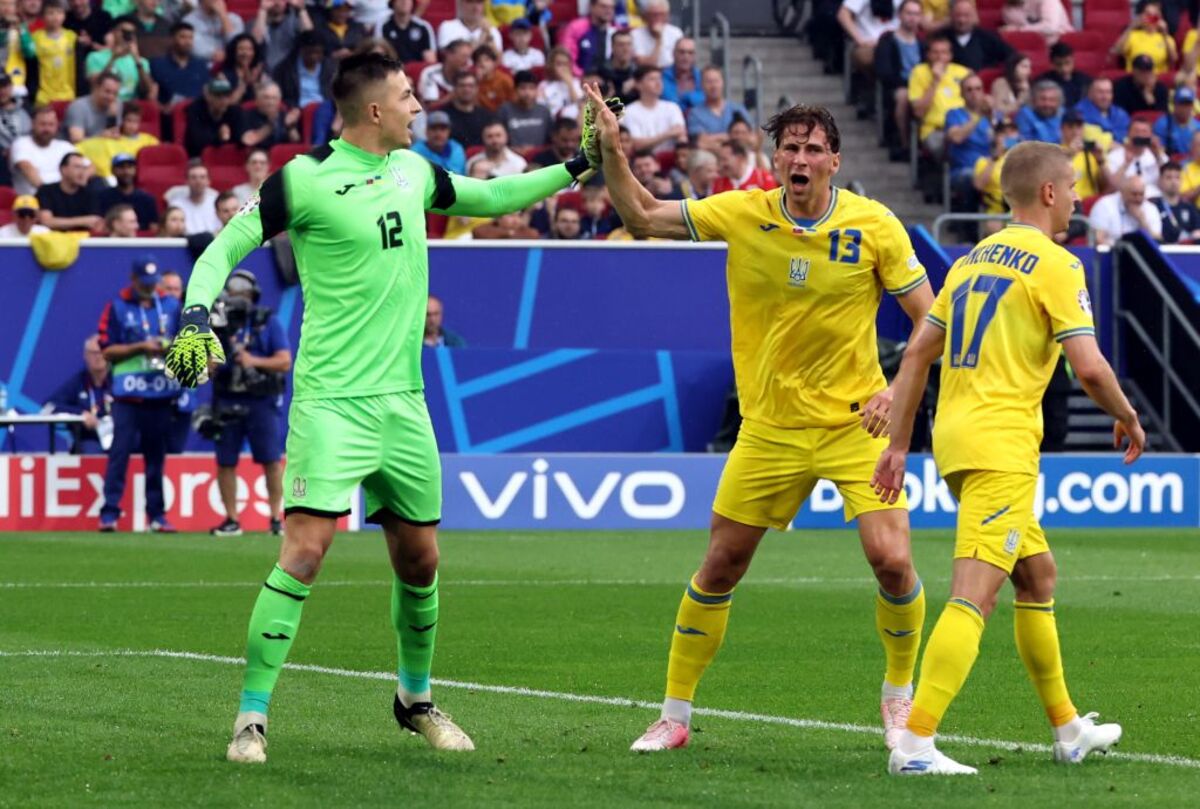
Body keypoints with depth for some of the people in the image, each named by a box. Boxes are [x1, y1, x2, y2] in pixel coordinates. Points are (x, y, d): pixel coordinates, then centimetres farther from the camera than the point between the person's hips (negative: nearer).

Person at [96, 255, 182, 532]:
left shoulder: (172, 306, 12)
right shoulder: (117, 307, 2)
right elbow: (107, 351, -3)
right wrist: (140, 347, -15)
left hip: (162, 393, 3)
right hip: (128, 394, -3)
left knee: (156, 456, 7)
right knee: (120, 452, -9)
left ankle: (157, 515, 10)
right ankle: (109, 513, -9)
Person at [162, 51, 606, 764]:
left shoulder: (413, 170, 10)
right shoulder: (306, 178, -10)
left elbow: (489, 197, 26)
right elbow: (226, 248, -8)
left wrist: (576, 167, 22)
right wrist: (197, 315, -24)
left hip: (403, 400, 6)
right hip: (332, 402, -6)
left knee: (419, 558, 13)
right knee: (305, 551, -15)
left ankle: (416, 699, 33)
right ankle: (252, 717, -9)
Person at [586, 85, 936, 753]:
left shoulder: (874, 226, -9)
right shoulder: (744, 214, -5)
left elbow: (930, 317, -4)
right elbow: (642, 217, 2)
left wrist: (900, 389, -17)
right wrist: (612, 152, -13)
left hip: (855, 421, -2)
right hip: (770, 424, 2)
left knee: (892, 561, -14)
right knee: (720, 567, 3)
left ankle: (901, 696, 11)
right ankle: (675, 714, 17)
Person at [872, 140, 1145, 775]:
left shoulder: (971, 260, 16)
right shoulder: (1053, 264, -7)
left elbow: (916, 354, 16)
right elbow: (1089, 367, -14)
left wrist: (898, 445, 19)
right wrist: (1126, 416, 5)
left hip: (954, 437, 9)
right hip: (1001, 446, -9)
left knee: (1038, 575, 21)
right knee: (974, 597, -14)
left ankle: (1068, 729, 30)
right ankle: (915, 743, -25)